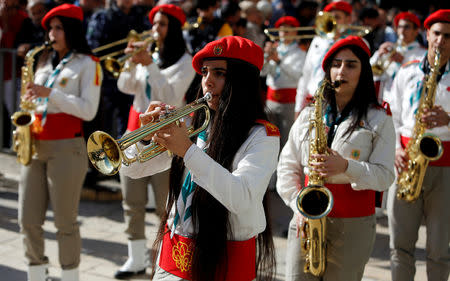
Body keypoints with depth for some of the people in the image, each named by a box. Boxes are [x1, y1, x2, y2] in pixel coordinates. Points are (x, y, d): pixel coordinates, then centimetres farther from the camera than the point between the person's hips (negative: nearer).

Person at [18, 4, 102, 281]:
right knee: (28, 220, 2)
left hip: (67, 147, -6)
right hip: (35, 146, 6)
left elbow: (88, 110, -9)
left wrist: (49, 93, -15)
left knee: (65, 222, -4)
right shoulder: (45, 62, 19)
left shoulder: (88, 64, 0)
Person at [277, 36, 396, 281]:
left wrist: (346, 166, -21)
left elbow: (385, 175, -5)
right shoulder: (308, 115, 12)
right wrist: (298, 205, -6)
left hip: (354, 224, -2)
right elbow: (287, 167, 10)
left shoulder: (379, 120, 3)